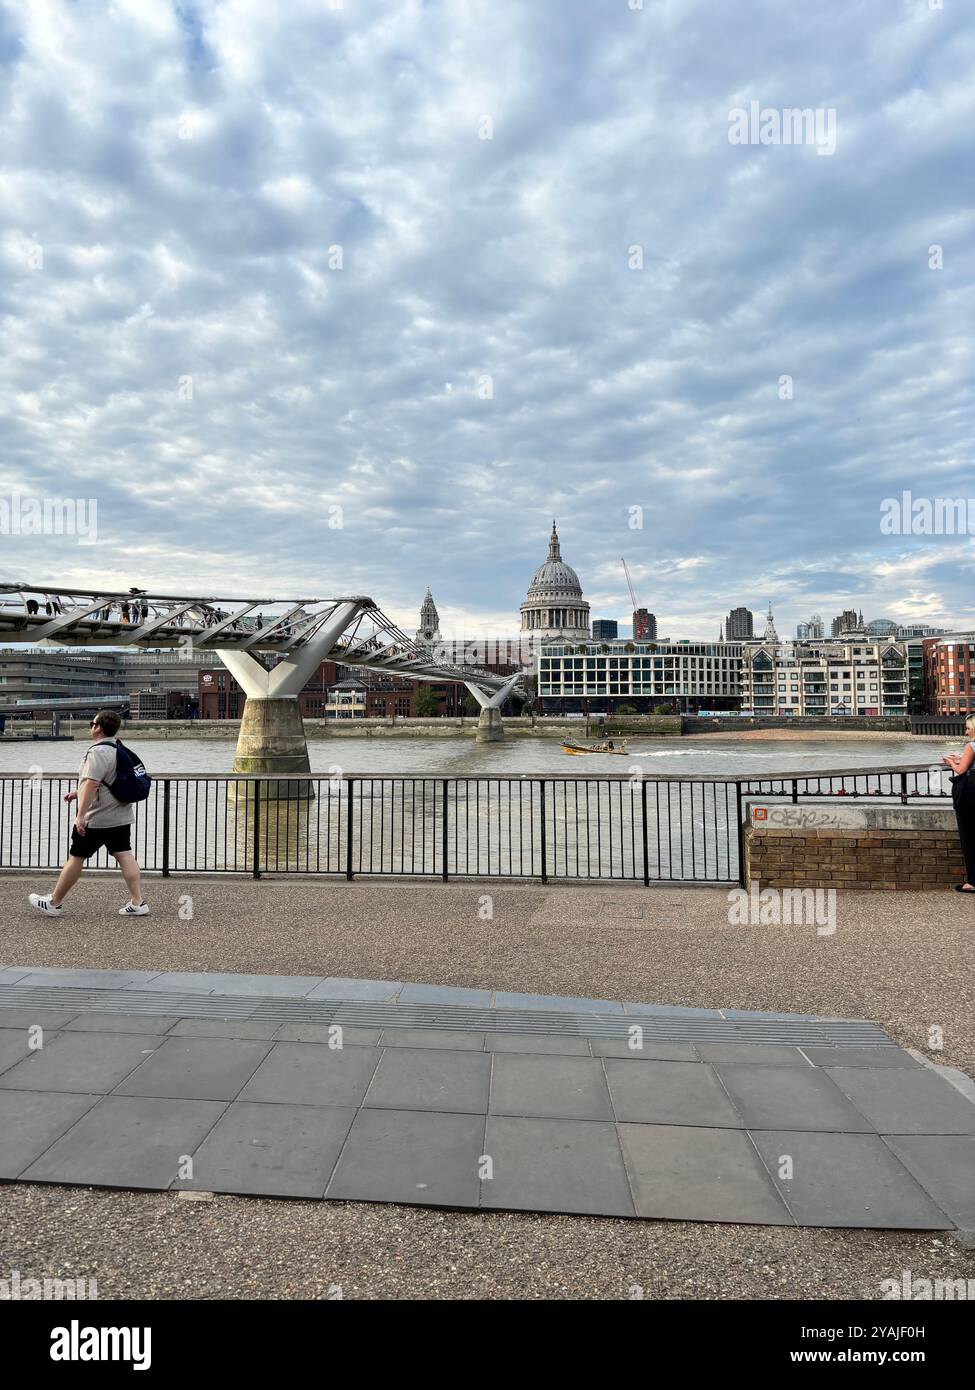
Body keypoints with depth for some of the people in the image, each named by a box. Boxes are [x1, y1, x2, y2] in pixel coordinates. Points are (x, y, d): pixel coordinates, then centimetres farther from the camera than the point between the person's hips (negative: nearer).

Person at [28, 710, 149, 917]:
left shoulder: (98, 752, -18)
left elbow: (91, 784, -26)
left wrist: (81, 815, -26)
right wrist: (77, 793, 28)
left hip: (97, 819, -8)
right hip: (121, 816, 8)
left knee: (76, 858, 5)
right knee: (124, 856, 5)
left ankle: (54, 903, 19)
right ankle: (138, 903, 2)